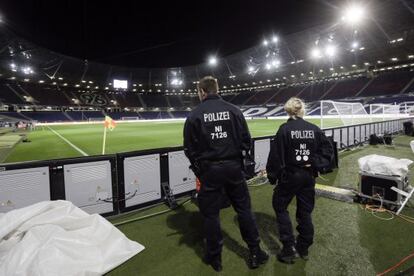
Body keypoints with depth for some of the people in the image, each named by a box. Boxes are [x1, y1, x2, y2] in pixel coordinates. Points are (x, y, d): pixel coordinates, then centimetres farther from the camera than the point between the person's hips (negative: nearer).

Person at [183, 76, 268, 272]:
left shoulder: (195, 115, -6)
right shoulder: (233, 110, 1)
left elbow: (190, 148, -5)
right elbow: (246, 140, 1)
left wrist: (198, 169, 9)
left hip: (209, 169, -2)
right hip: (234, 167, 3)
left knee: (210, 214, 12)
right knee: (244, 209, 15)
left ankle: (214, 257, 27)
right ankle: (255, 252, 27)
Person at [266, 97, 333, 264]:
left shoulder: (284, 129, -13)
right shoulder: (314, 129, 0)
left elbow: (276, 155, -13)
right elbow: (328, 150, 2)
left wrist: (272, 175, -4)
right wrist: (317, 165, 4)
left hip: (289, 175, -4)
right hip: (309, 175, 5)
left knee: (280, 207, 13)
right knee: (305, 211, 17)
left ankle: (289, 249, 11)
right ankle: (303, 248, 30)